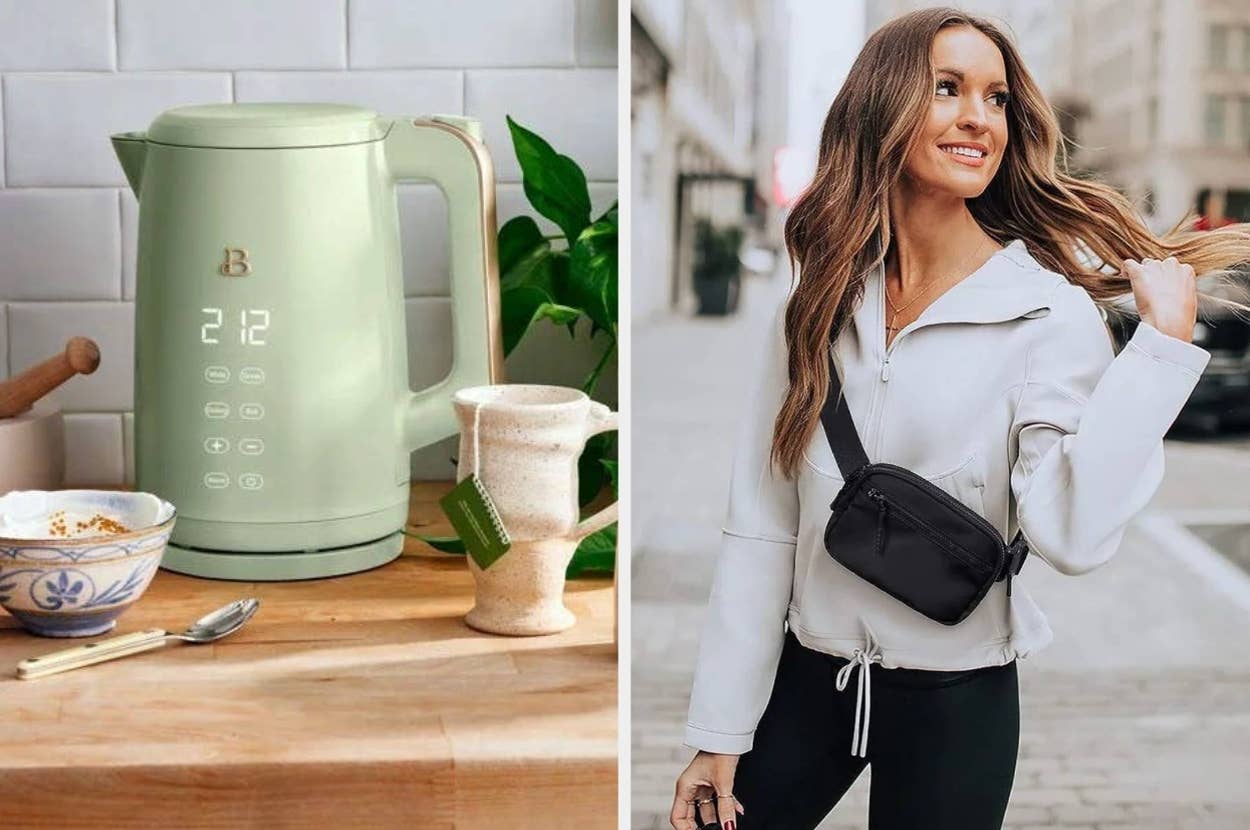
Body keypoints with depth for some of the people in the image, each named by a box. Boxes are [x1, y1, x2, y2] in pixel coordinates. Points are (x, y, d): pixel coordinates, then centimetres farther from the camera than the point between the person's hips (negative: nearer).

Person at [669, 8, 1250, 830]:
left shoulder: (1050, 311, -12)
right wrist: (721, 731, -1)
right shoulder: (819, 305, 0)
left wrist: (1163, 335, -27)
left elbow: (1073, 534, -26)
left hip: (956, 698, -3)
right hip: (807, 678, 3)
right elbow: (761, 524, -1)